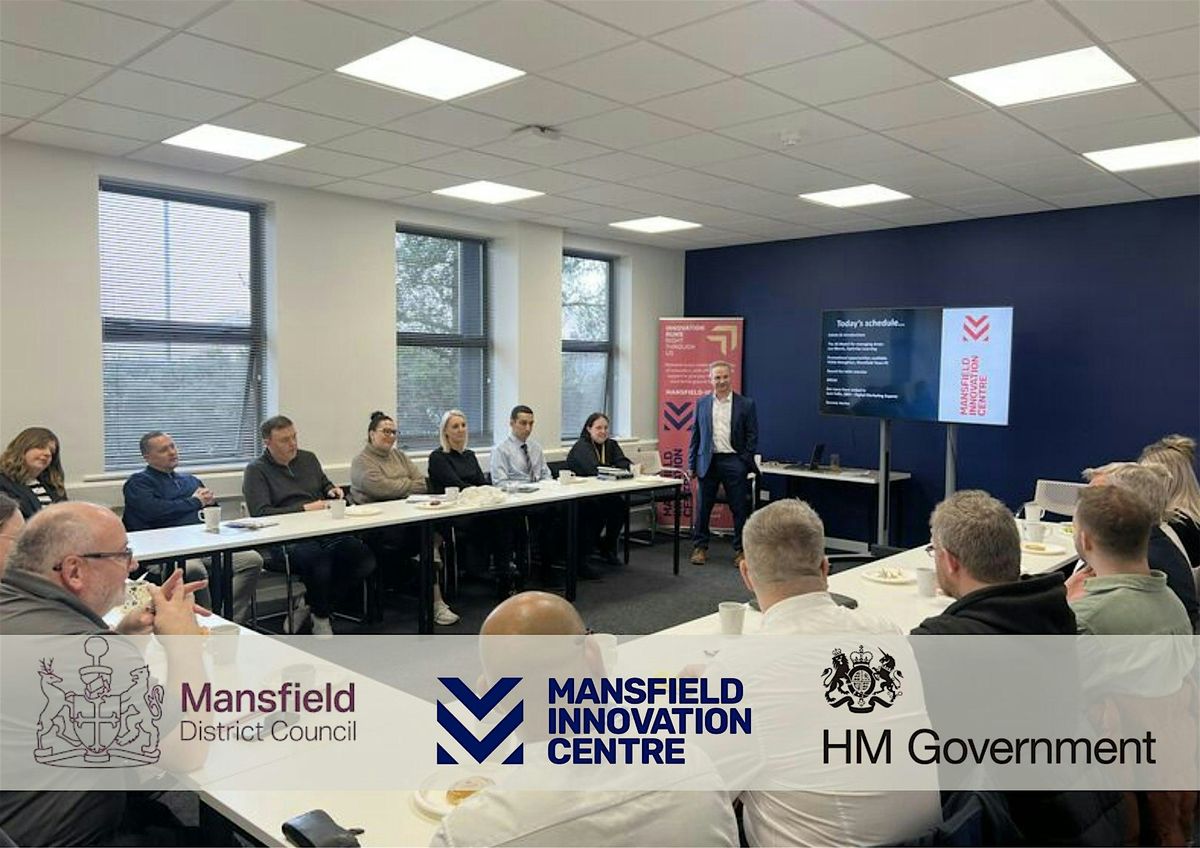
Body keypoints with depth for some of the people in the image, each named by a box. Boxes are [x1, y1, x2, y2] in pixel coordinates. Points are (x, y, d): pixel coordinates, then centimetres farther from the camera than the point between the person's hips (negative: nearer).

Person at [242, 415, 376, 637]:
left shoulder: (308, 459, 21)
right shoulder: (256, 471, 2)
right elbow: (261, 513, -11)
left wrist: (333, 491, 13)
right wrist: (304, 508, -14)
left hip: (324, 531, 6)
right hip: (286, 540, -6)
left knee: (365, 559, -19)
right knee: (319, 558, -37)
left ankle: (311, 605, 1)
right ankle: (321, 619, -6)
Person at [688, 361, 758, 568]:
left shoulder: (746, 404, 1)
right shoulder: (702, 403, 7)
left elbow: (752, 436, 1)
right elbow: (695, 434, 9)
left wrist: (747, 464, -6)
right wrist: (692, 464, 4)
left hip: (734, 462, -2)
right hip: (708, 462, 2)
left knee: (740, 509, 3)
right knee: (703, 508, 7)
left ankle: (740, 550, 15)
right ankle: (700, 547, 19)